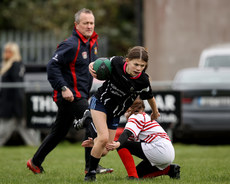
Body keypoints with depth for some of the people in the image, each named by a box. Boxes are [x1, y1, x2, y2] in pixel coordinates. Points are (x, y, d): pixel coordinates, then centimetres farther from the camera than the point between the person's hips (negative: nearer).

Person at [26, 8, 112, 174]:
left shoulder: (92, 43, 12)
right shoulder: (71, 45, -17)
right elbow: (52, 66, -19)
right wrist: (63, 88, -25)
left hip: (80, 96, 9)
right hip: (70, 96, -9)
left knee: (59, 132, 16)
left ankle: (35, 162, 28)